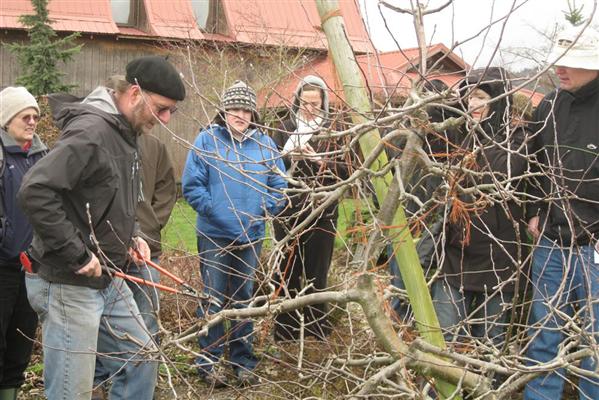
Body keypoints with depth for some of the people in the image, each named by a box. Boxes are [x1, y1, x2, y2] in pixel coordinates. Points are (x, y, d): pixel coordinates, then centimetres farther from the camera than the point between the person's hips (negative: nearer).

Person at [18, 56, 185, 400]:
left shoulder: (126, 133, 10)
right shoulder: (91, 131, -21)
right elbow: (35, 192, -30)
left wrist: (131, 236, 7)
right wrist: (77, 255, -25)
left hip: (109, 281, 9)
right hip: (70, 285, -9)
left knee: (142, 360, 18)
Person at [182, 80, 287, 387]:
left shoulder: (265, 144, 4)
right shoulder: (207, 140, -6)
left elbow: (279, 187, 7)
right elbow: (191, 185, -8)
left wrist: (262, 213, -5)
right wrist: (215, 211, -14)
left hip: (251, 237, 3)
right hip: (214, 235, -3)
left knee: (244, 300, 13)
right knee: (213, 300, 5)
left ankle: (243, 361, 25)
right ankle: (209, 362, 18)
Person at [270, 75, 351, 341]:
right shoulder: (285, 128, 7)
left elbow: (345, 170, -1)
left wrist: (319, 159, -17)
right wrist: (287, 154, -16)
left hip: (321, 212, 0)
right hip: (289, 212, 1)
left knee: (316, 271, 4)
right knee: (287, 270, 3)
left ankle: (316, 328, 16)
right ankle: (285, 330, 14)